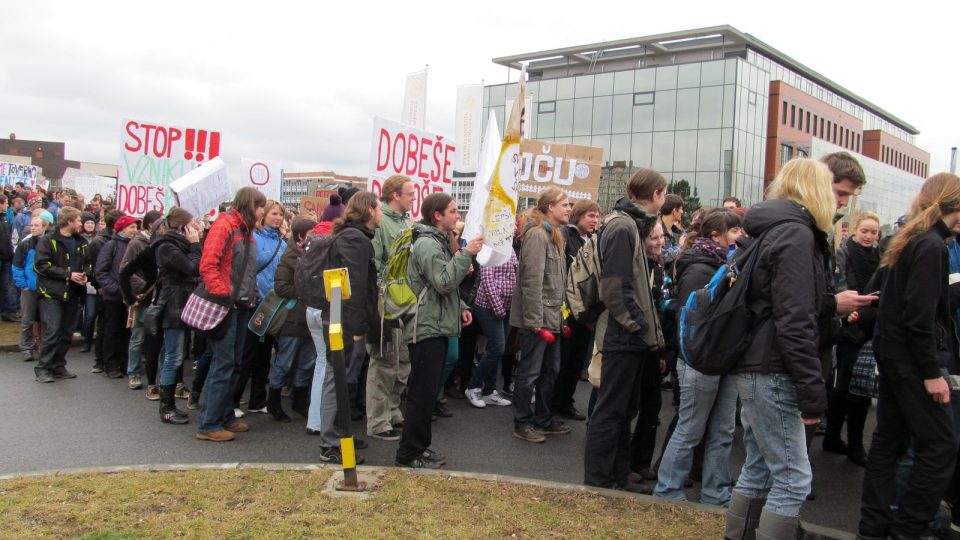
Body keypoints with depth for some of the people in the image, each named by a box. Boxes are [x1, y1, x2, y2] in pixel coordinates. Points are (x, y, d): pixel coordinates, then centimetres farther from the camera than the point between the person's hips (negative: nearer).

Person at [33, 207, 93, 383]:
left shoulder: (81, 242, 13)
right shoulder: (48, 241, -6)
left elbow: (88, 263, 19)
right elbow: (41, 265, -14)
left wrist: (86, 274, -4)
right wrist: (68, 274, -17)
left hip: (72, 294, 6)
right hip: (52, 293, -6)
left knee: (66, 333, 9)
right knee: (51, 332, -9)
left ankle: (58, 366, 19)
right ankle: (42, 368, 0)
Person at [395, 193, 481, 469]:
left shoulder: (438, 241, 19)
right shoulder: (427, 244, -15)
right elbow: (444, 282, -25)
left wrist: (459, 307, 14)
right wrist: (466, 254, -25)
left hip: (436, 328, 11)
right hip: (427, 329, -11)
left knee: (428, 392, 16)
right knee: (422, 394, -5)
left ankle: (419, 447, 25)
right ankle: (408, 455, 3)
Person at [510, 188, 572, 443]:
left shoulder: (554, 234, 16)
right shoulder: (537, 235, -15)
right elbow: (532, 282, -20)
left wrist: (560, 317, 15)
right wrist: (537, 323, -21)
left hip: (551, 316, 10)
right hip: (536, 318, -10)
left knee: (550, 370, 16)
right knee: (530, 372, 1)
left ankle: (543, 418, 29)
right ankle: (522, 423, 12)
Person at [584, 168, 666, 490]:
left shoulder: (632, 225, 16)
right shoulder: (622, 226, -15)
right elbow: (616, 287, -22)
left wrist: (647, 328, 13)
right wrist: (639, 325, -16)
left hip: (632, 338, 10)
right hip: (623, 337, -10)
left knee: (625, 409, 16)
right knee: (611, 411, -2)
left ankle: (618, 479, 26)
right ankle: (597, 482, 8)